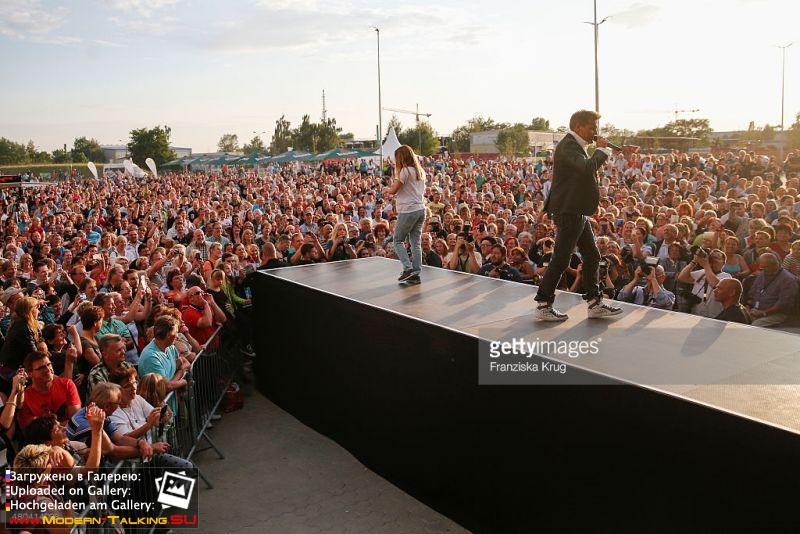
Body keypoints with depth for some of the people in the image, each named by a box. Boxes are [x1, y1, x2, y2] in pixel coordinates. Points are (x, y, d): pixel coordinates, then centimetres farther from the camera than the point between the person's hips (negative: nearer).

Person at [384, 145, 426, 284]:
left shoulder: (405, 171, -10)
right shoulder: (420, 171, 15)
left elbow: (393, 190, -9)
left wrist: (387, 189, 11)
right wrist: (396, 189, 18)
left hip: (408, 211, -7)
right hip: (421, 209, 7)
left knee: (397, 240, 4)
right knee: (415, 242, 8)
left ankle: (408, 268, -8)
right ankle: (416, 274, 6)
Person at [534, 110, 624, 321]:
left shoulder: (576, 146, 18)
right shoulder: (568, 145, -15)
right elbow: (587, 168, -31)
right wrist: (600, 150, -17)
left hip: (577, 212, 11)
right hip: (568, 211, -11)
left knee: (592, 257, 12)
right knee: (561, 260, -6)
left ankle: (595, 303, 18)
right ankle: (543, 306, 2)